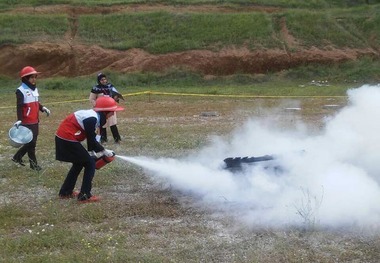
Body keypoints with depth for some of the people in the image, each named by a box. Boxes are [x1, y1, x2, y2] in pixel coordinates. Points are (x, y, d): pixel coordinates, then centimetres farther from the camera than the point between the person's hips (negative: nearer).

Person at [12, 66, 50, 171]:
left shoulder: (35, 89, 14)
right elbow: (19, 106, -19)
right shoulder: (21, 91, -13)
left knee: (32, 141, 13)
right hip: (27, 122, -9)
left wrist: (43, 108, 7)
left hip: (35, 121, 9)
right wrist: (19, 120, -26)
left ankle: (17, 157, 29)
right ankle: (33, 163, 9)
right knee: (31, 142, -4)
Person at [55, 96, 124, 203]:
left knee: (79, 163, 23)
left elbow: (91, 137, 16)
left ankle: (65, 191, 31)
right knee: (90, 163, -1)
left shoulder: (94, 115, 10)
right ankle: (84, 195, 1)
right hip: (67, 139, -10)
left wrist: (92, 152, 10)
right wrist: (104, 151, -3)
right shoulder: (92, 119, -20)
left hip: (63, 137, 10)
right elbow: (91, 140, -16)